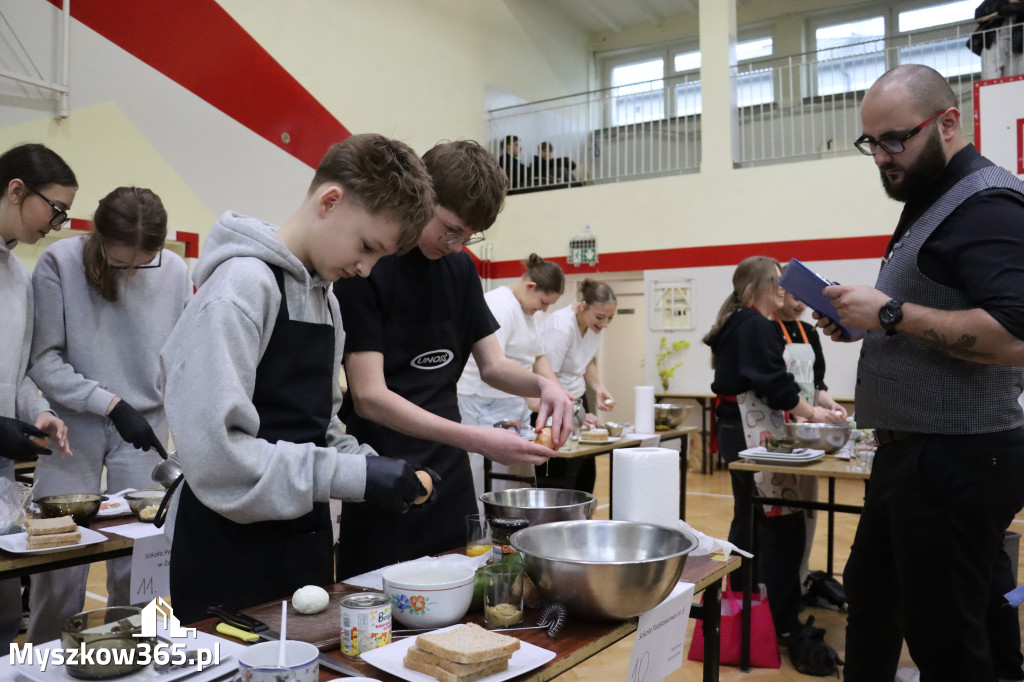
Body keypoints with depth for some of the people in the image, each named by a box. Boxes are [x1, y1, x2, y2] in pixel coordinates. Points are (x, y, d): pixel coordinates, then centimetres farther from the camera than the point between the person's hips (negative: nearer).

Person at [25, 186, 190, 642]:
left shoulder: (174, 271, -3)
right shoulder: (59, 263, -9)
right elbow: (43, 361, -8)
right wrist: (110, 403, -17)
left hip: (143, 429, 2)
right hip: (73, 428, -1)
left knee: (136, 562, 6)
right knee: (61, 561, 4)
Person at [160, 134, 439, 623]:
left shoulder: (325, 299, 11)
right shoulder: (242, 284, -17)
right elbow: (214, 453, -24)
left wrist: (368, 465, -2)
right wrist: (354, 477, -22)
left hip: (306, 549, 8)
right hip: (229, 566, -8)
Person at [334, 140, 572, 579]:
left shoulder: (460, 267, 8)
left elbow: (492, 365, 12)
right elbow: (369, 397, -19)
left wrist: (542, 385, -10)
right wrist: (477, 440, -27)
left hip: (451, 475, 6)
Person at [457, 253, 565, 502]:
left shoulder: (526, 311, 16)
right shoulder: (500, 306, -16)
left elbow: (538, 357, 18)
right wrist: (530, 393, -27)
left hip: (515, 407, 10)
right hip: (488, 408, -10)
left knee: (520, 487, 10)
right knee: (491, 491, -5)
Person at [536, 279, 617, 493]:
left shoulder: (594, 325, -2)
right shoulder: (560, 328, -26)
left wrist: (599, 388, -3)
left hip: (577, 396, 8)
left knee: (586, 472, 9)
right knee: (558, 477, -7)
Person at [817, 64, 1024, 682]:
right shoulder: (932, 202, 16)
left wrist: (891, 313, -22)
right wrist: (862, 322, 9)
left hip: (958, 459, -10)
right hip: (913, 450, 10)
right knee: (870, 597, 21)